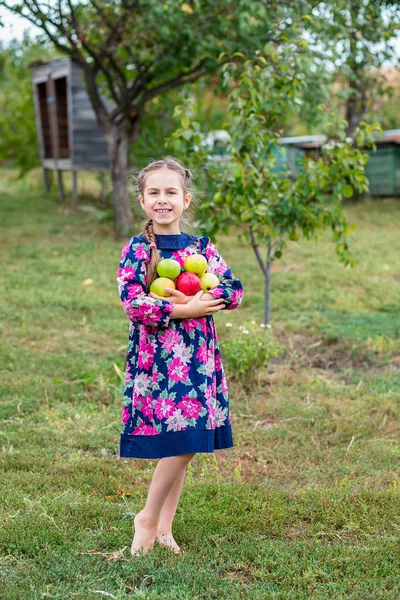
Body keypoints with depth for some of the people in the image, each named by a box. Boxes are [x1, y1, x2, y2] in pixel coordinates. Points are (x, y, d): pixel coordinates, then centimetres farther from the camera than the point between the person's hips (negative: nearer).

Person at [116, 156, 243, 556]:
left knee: (184, 446, 7)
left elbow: (234, 291, 0)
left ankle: (163, 527, 21)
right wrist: (185, 310, -13)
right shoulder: (136, 249, -4)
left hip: (198, 358, 5)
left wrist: (192, 300, -14)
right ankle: (148, 519, 9)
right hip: (156, 358, -4)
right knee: (181, 441, -11)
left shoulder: (202, 247, 8)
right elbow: (132, 304, -14)